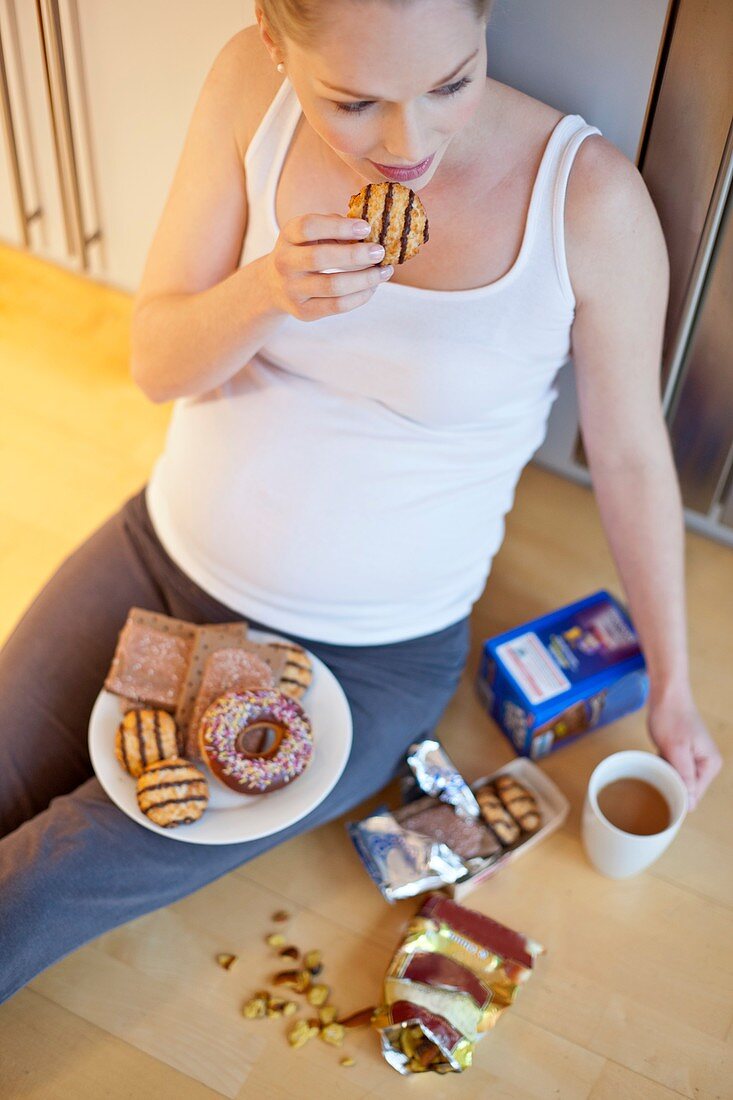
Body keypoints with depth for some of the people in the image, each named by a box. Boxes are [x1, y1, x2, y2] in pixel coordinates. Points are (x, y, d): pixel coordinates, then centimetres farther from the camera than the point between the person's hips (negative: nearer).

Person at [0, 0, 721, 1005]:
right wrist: (271, 290, -29)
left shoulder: (590, 200, -20)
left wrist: (671, 684, 2)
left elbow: (630, 452, -6)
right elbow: (156, 364, -7)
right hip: (165, 549, 4)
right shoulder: (251, 85, -12)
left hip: (365, 655, -3)